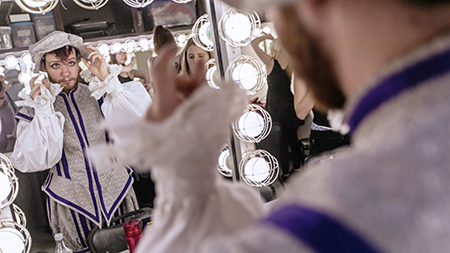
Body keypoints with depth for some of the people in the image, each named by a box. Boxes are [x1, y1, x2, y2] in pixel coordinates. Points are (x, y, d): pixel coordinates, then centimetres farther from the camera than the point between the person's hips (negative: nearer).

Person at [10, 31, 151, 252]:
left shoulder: (100, 95, 0)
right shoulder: (34, 109, 0)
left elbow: (142, 117, -15)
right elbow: (35, 161, -12)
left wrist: (107, 80, -19)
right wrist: (42, 109, -16)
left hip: (118, 196, 1)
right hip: (71, 206, -1)